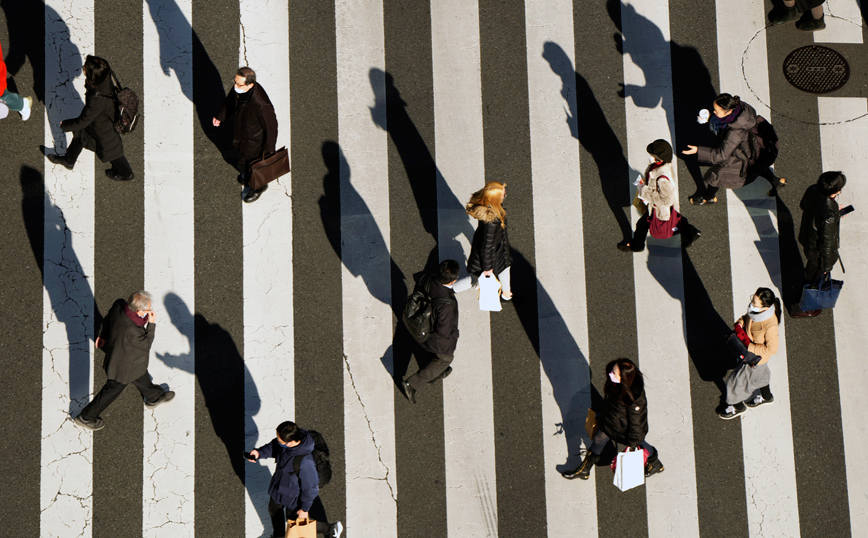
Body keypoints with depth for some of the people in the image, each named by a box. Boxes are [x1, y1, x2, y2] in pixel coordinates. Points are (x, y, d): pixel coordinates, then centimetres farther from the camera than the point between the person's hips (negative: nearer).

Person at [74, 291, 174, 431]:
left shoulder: (119, 305, -24)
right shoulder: (131, 331, -46)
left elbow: (107, 320, -2)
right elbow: (146, 345, -25)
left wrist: (103, 335, 16)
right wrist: (151, 324, -24)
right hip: (124, 367, -8)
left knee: (142, 377, 33)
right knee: (112, 390, 18)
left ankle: (154, 397, 61)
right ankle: (86, 418, 37)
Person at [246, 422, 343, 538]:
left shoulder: (305, 462, -43)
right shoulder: (284, 443, -23)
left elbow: (310, 488, -28)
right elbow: (273, 447, 2)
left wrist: (304, 509, -14)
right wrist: (259, 452, -16)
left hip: (293, 497, -7)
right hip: (278, 486, 7)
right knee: (274, 510, 31)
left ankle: (331, 529, 37)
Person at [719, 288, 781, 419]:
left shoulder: (770, 325, -42)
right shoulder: (755, 311, -22)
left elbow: (771, 349, -31)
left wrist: (749, 347, -30)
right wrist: (740, 323, -16)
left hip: (757, 357, -7)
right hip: (749, 351, 7)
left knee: (737, 380, 13)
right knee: (759, 373, 34)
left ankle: (738, 406, 43)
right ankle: (765, 396, 63)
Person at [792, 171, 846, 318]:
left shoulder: (812, 190, -24)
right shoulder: (829, 216, -45)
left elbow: (803, 205, 2)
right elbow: (826, 242, -28)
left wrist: (835, 209, 8)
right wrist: (826, 265, -11)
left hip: (806, 238, 6)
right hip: (818, 250, -6)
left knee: (811, 269, 36)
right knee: (816, 275, 22)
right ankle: (799, 308, 45)